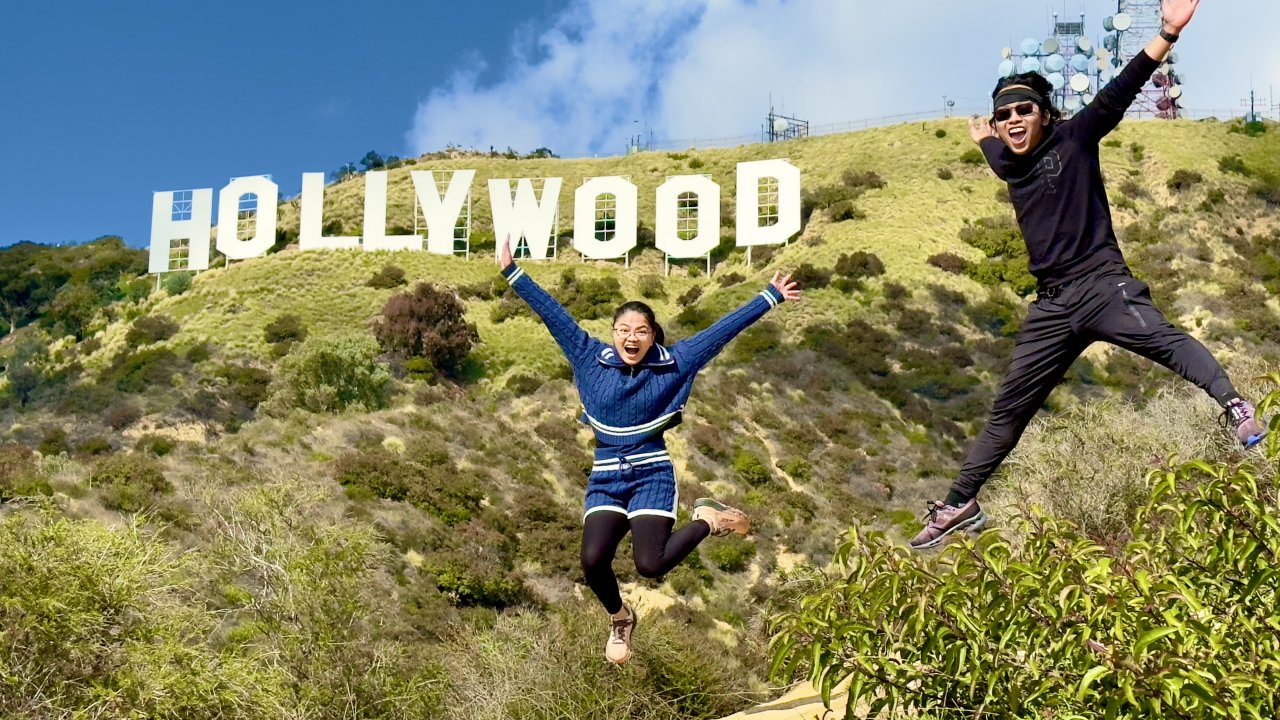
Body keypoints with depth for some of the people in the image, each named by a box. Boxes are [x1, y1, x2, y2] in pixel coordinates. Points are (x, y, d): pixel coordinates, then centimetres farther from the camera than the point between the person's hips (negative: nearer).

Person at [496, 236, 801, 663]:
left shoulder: (672, 365, -3)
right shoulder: (592, 360, 0)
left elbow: (723, 329, -1)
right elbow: (551, 312, 2)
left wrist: (771, 296, 2)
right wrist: (511, 272, 3)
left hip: (652, 477, -2)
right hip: (606, 480, 2)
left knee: (650, 565, -20)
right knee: (593, 560, -19)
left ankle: (707, 520, 11)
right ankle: (619, 619, 15)